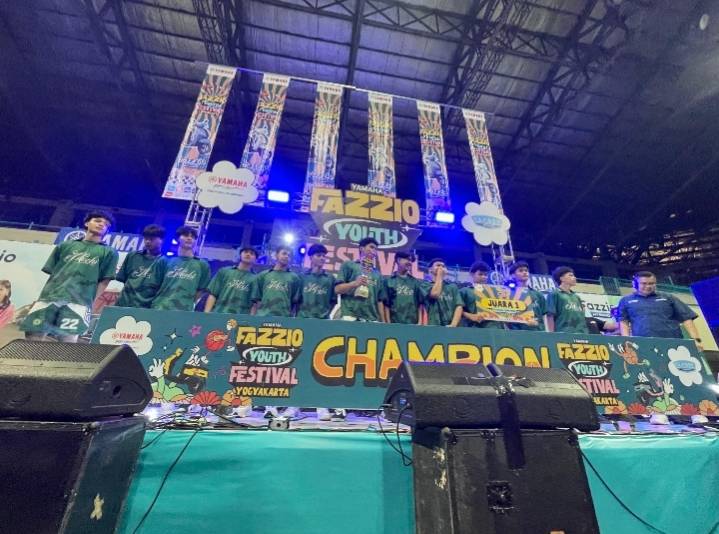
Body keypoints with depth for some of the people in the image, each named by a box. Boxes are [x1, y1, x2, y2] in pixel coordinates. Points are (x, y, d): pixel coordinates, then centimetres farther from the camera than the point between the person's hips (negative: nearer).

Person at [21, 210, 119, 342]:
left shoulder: (109, 252, 12)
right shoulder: (65, 246, 23)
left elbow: (104, 281, 5)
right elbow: (51, 273, 19)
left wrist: (90, 302, -5)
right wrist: (44, 295, 7)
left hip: (78, 302, -4)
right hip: (48, 298, 4)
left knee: (67, 343, -10)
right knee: (33, 338, -3)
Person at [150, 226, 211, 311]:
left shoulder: (202, 265, 7)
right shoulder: (165, 261, 11)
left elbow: (200, 291, 9)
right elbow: (154, 286, 13)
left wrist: (188, 305, 3)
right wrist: (157, 303, 7)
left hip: (184, 312, -1)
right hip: (159, 309, 1)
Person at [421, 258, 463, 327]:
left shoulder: (452, 286, 16)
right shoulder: (425, 285, 7)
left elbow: (459, 306, 4)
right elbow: (435, 294, -15)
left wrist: (453, 324, -13)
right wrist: (439, 276, 1)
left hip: (450, 327, 3)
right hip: (434, 327, -3)